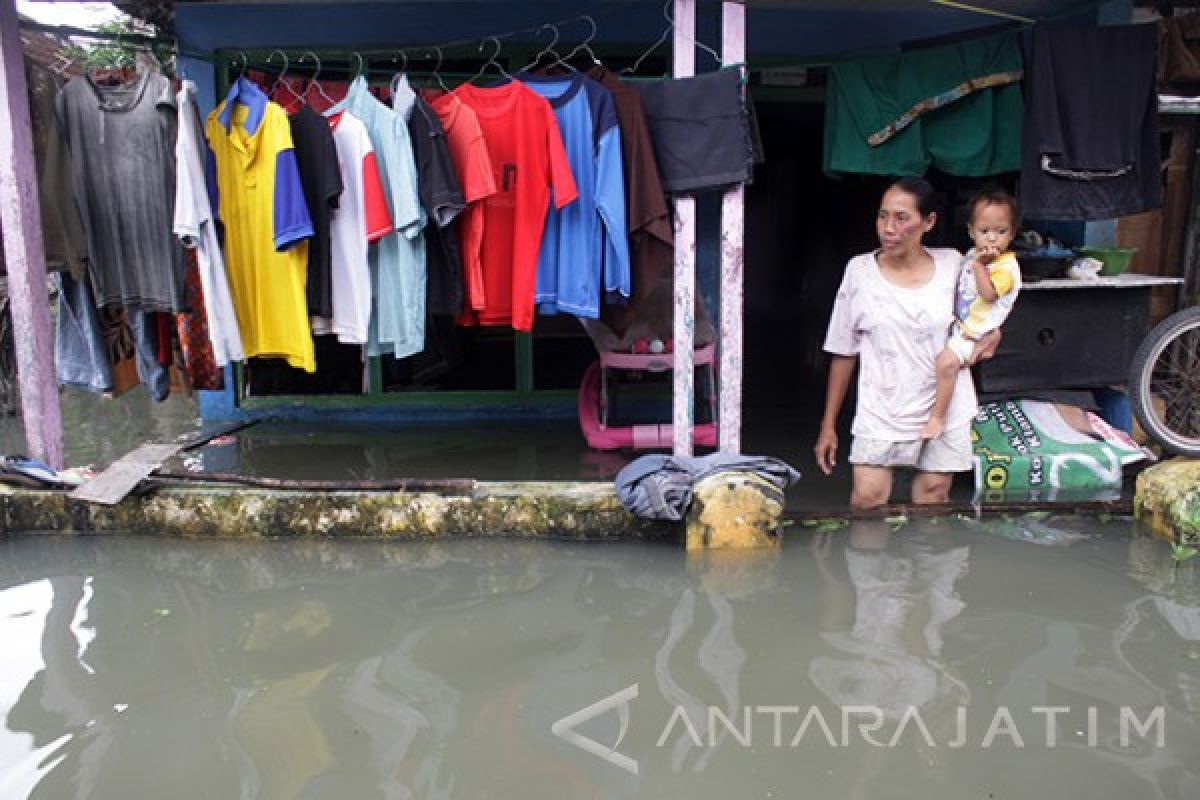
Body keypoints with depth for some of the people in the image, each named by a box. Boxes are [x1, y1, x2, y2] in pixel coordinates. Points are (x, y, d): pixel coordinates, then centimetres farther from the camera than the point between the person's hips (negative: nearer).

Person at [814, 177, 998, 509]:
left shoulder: (952, 264, -2)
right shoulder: (859, 270, -5)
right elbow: (843, 353, 0)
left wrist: (991, 334, -6)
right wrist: (828, 425, 1)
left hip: (945, 407, 2)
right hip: (882, 412, -1)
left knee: (932, 499, 10)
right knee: (867, 498, -9)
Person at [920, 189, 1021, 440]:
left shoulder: (1007, 266, -15)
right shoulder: (972, 255, 9)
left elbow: (989, 294, -29)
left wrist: (979, 264, -25)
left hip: (975, 334, -9)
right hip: (958, 325, 9)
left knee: (946, 362, -26)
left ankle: (937, 417, -17)